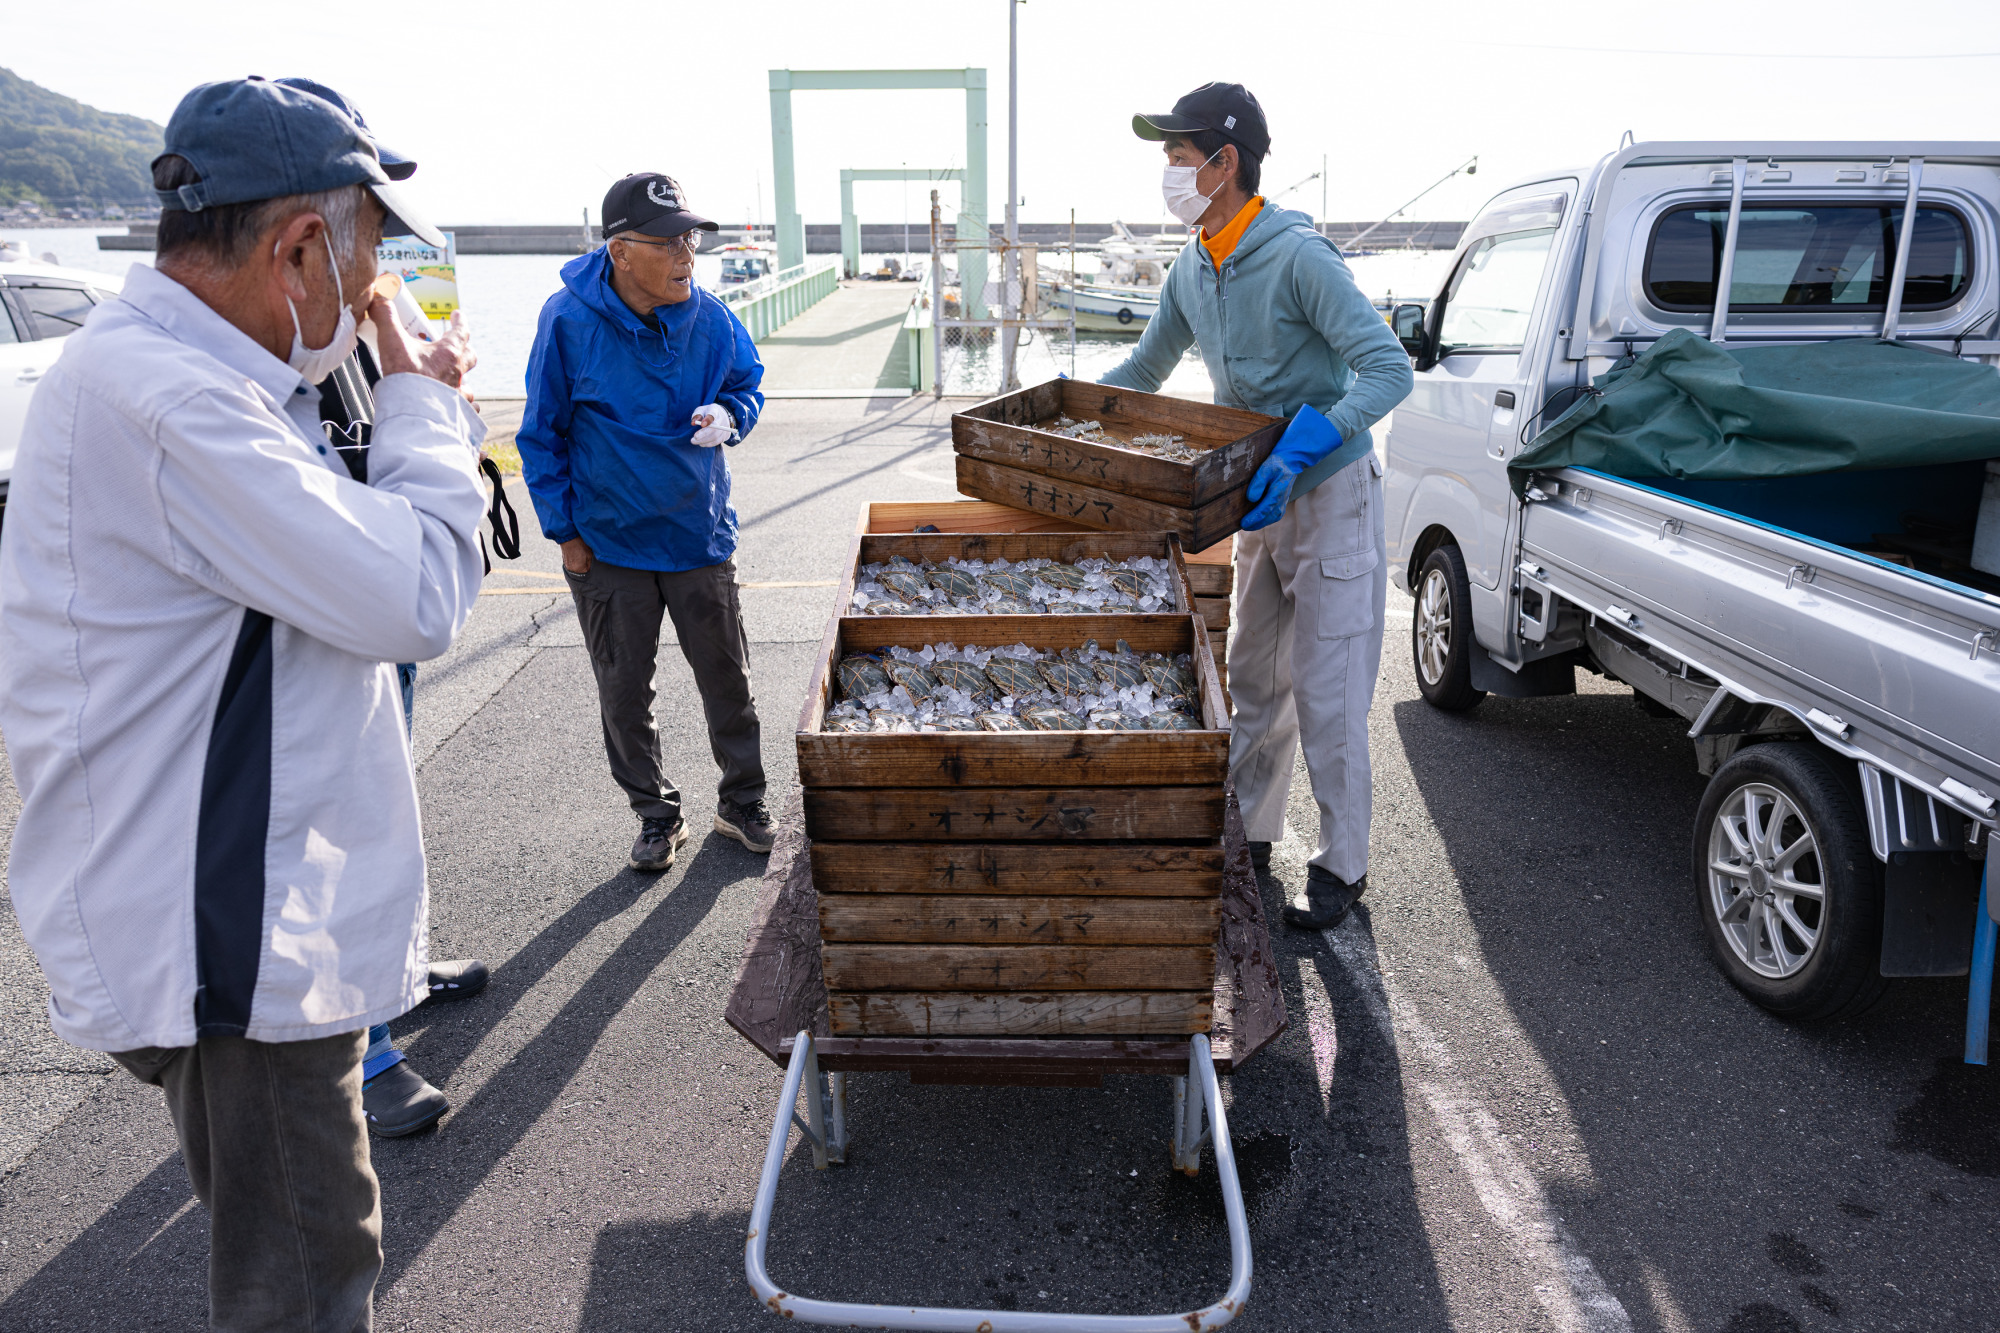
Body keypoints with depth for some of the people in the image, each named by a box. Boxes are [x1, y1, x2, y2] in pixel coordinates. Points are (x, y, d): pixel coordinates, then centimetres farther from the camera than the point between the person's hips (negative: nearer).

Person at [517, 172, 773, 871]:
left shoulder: (711, 319, -8)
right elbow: (542, 434, -4)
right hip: (607, 545, -1)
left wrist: (728, 415, -13)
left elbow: (748, 384, 11)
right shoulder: (569, 321, -14)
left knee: (727, 679, 11)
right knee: (624, 692, 10)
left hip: (700, 534, 2)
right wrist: (565, 529, -4)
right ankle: (656, 814, 29)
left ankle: (741, 801, 31)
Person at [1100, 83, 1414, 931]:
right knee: (1252, 679, 16)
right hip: (1265, 499, 8)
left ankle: (1342, 866, 14)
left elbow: (1389, 369, -25)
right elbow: (1145, 371, 19)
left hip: (1331, 495, -8)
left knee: (1326, 694, -2)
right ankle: (1248, 836, 31)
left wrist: (1301, 448, -36)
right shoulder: (1191, 270, 4)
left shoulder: (1299, 256, -21)